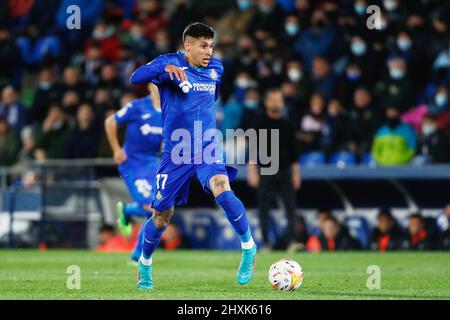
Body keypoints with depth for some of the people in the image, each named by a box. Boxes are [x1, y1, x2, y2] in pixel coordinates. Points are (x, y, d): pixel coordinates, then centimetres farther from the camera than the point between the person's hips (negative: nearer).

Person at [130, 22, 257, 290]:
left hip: (208, 147, 2)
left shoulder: (216, 68, 7)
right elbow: (136, 78, -25)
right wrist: (165, 69, -40)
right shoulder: (170, 62, -7)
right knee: (161, 216, 6)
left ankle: (249, 248, -12)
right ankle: (145, 266, 31)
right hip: (176, 153, -1)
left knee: (222, 190, -28)